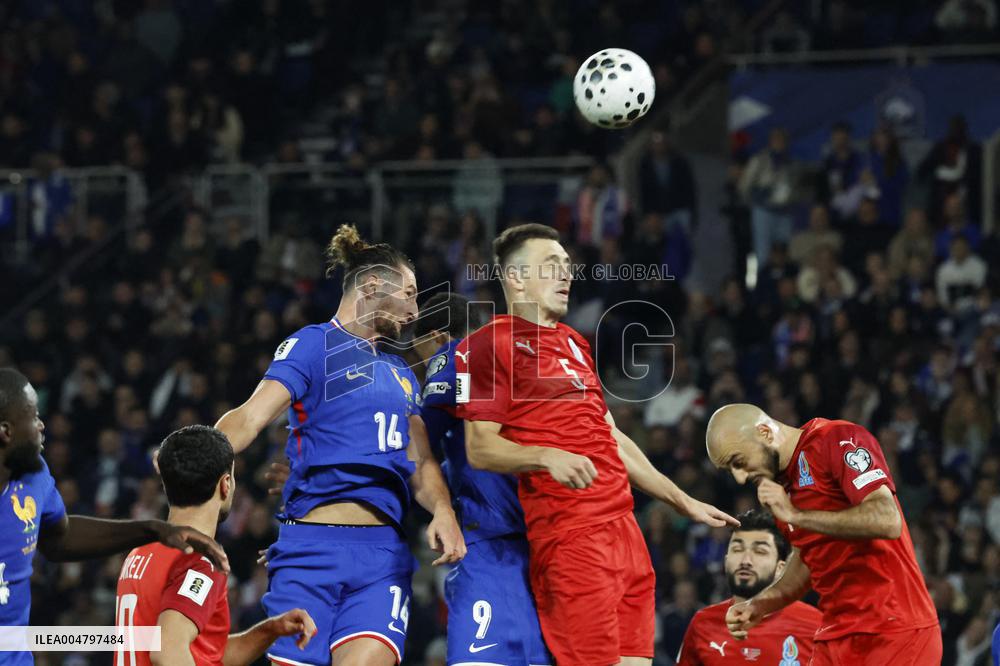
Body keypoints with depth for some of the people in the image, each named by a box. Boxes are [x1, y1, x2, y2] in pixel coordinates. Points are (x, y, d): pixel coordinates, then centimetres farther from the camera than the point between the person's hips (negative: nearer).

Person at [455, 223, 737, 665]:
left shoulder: (573, 343, 24)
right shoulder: (490, 345, -2)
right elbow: (480, 449, -10)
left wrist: (683, 502, 30)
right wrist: (546, 457, -27)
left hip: (622, 526, 8)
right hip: (568, 536, -8)